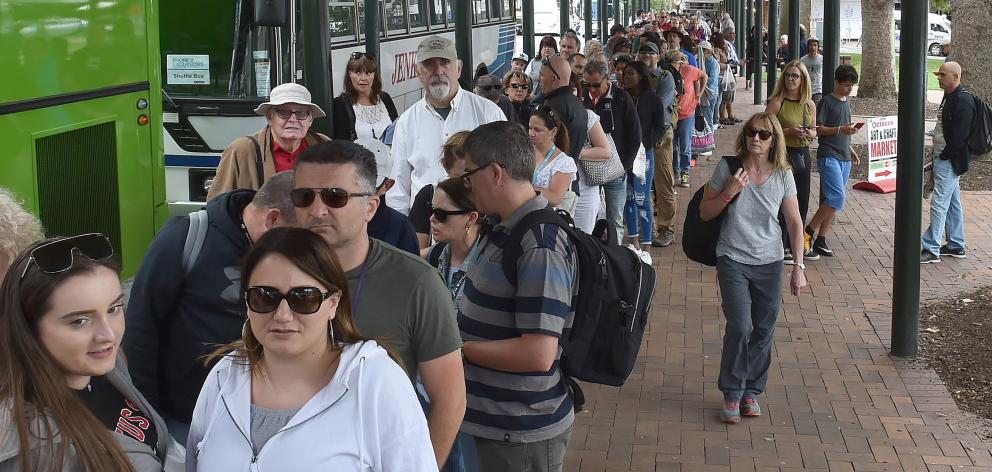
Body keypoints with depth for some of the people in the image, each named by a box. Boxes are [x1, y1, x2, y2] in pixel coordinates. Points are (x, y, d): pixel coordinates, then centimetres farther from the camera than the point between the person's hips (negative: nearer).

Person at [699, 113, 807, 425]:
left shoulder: (782, 175, -1)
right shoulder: (728, 168, -6)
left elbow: (795, 223, 3)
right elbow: (705, 213, 0)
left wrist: (799, 266, -2)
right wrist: (729, 193, -17)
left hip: (769, 262, 2)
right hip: (733, 259, -2)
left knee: (763, 331, 7)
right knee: (740, 327, -12)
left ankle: (751, 391, 24)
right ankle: (732, 394, 4)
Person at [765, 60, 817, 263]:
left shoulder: (809, 105, 7)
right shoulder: (777, 102, -8)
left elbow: (813, 132, 16)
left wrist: (809, 133, -6)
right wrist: (788, 131, -21)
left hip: (803, 155, 6)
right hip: (783, 155, -6)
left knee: (802, 202, 12)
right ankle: (780, 247, 7)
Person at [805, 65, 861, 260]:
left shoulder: (846, 103, 17)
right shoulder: (827, 102, -7)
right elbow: (818, 129, -12)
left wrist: (850, 149, 20)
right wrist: (840, 130, -20)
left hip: (844, 158, 8)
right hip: (828, 156, -8)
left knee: (830, 200, 7)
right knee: (836, 197, -18)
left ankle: (821, 240, 11)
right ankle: (809, 231, -7)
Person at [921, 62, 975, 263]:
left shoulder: (963, 101, -18)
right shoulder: (949, 97, 14)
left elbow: (960, 135, -23)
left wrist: (945, 156, -16)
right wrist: (938, 157, 15)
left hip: (949, 161, -11)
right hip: (943, 158, 11)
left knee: (939, 203, -10)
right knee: (953, 203, 16)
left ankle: (932, 249, -8)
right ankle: (956, 246, 24)